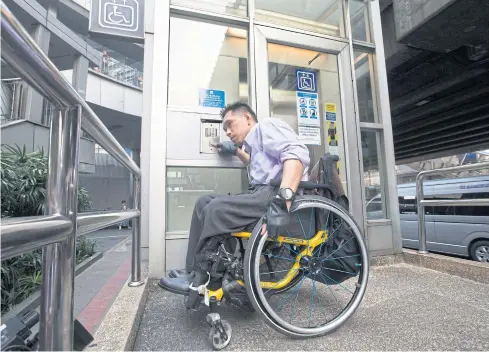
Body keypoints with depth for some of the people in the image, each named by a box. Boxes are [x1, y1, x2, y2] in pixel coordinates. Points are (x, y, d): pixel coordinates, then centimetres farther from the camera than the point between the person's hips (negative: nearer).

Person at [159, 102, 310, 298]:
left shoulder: (267, 125, -1)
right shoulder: (254, 141, 26)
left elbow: (296, 155, -19)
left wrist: (283, 198, -33)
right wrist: (237, 151, 39)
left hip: (277, 194, -10)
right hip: (264, 194, 10)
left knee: (217, 209, -21)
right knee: (205, 203, 4)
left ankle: (198, 280, -3)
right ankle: (193, 271, 3)